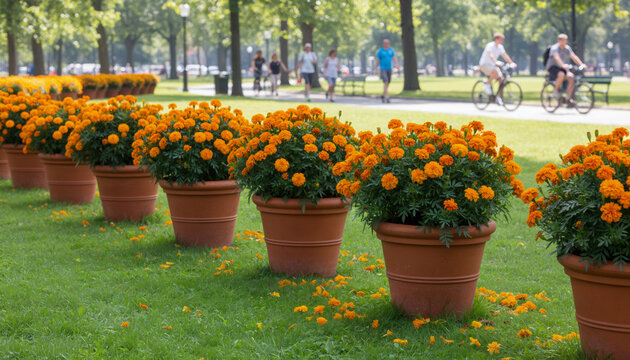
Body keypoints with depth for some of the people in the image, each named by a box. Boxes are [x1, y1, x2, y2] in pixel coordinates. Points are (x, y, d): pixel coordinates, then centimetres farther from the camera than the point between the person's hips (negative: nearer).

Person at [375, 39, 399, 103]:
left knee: (388, 83, 11)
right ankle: (387, 97, -22)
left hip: (389, 69, 5)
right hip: (382, 69, -5)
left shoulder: (391, 50, 7)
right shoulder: (380, 51, -4)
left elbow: (394, 58, -3)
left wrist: (397, 65, -19)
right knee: (385, 82, -19)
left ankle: (383, 95, 30)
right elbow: (377, 60, 0)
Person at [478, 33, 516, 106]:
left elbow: (505, 56, 4)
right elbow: (490, 55, -34)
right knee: (495, 72, -37)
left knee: (501, 79, -9)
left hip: (493, 65, 8)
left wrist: (512, 63, -10)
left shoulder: (500, 47, 5)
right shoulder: (490, 45, -18)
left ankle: (498, 97, 1)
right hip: (484, 65, -8)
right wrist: (496, 62, -51)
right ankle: (487, 85, -14)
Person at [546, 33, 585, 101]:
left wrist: (581, 64, -23)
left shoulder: (567, 48, 5)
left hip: (562, 68, 6)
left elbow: (573, 57, -6)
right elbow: (556, 58, -34)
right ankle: (556, 90, -12)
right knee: (561, 74, -38)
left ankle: (570, 99, -14)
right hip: (552, 67, -6)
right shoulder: (554, 48, -16)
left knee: (571, 77, -21)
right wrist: (563, 65, -52)